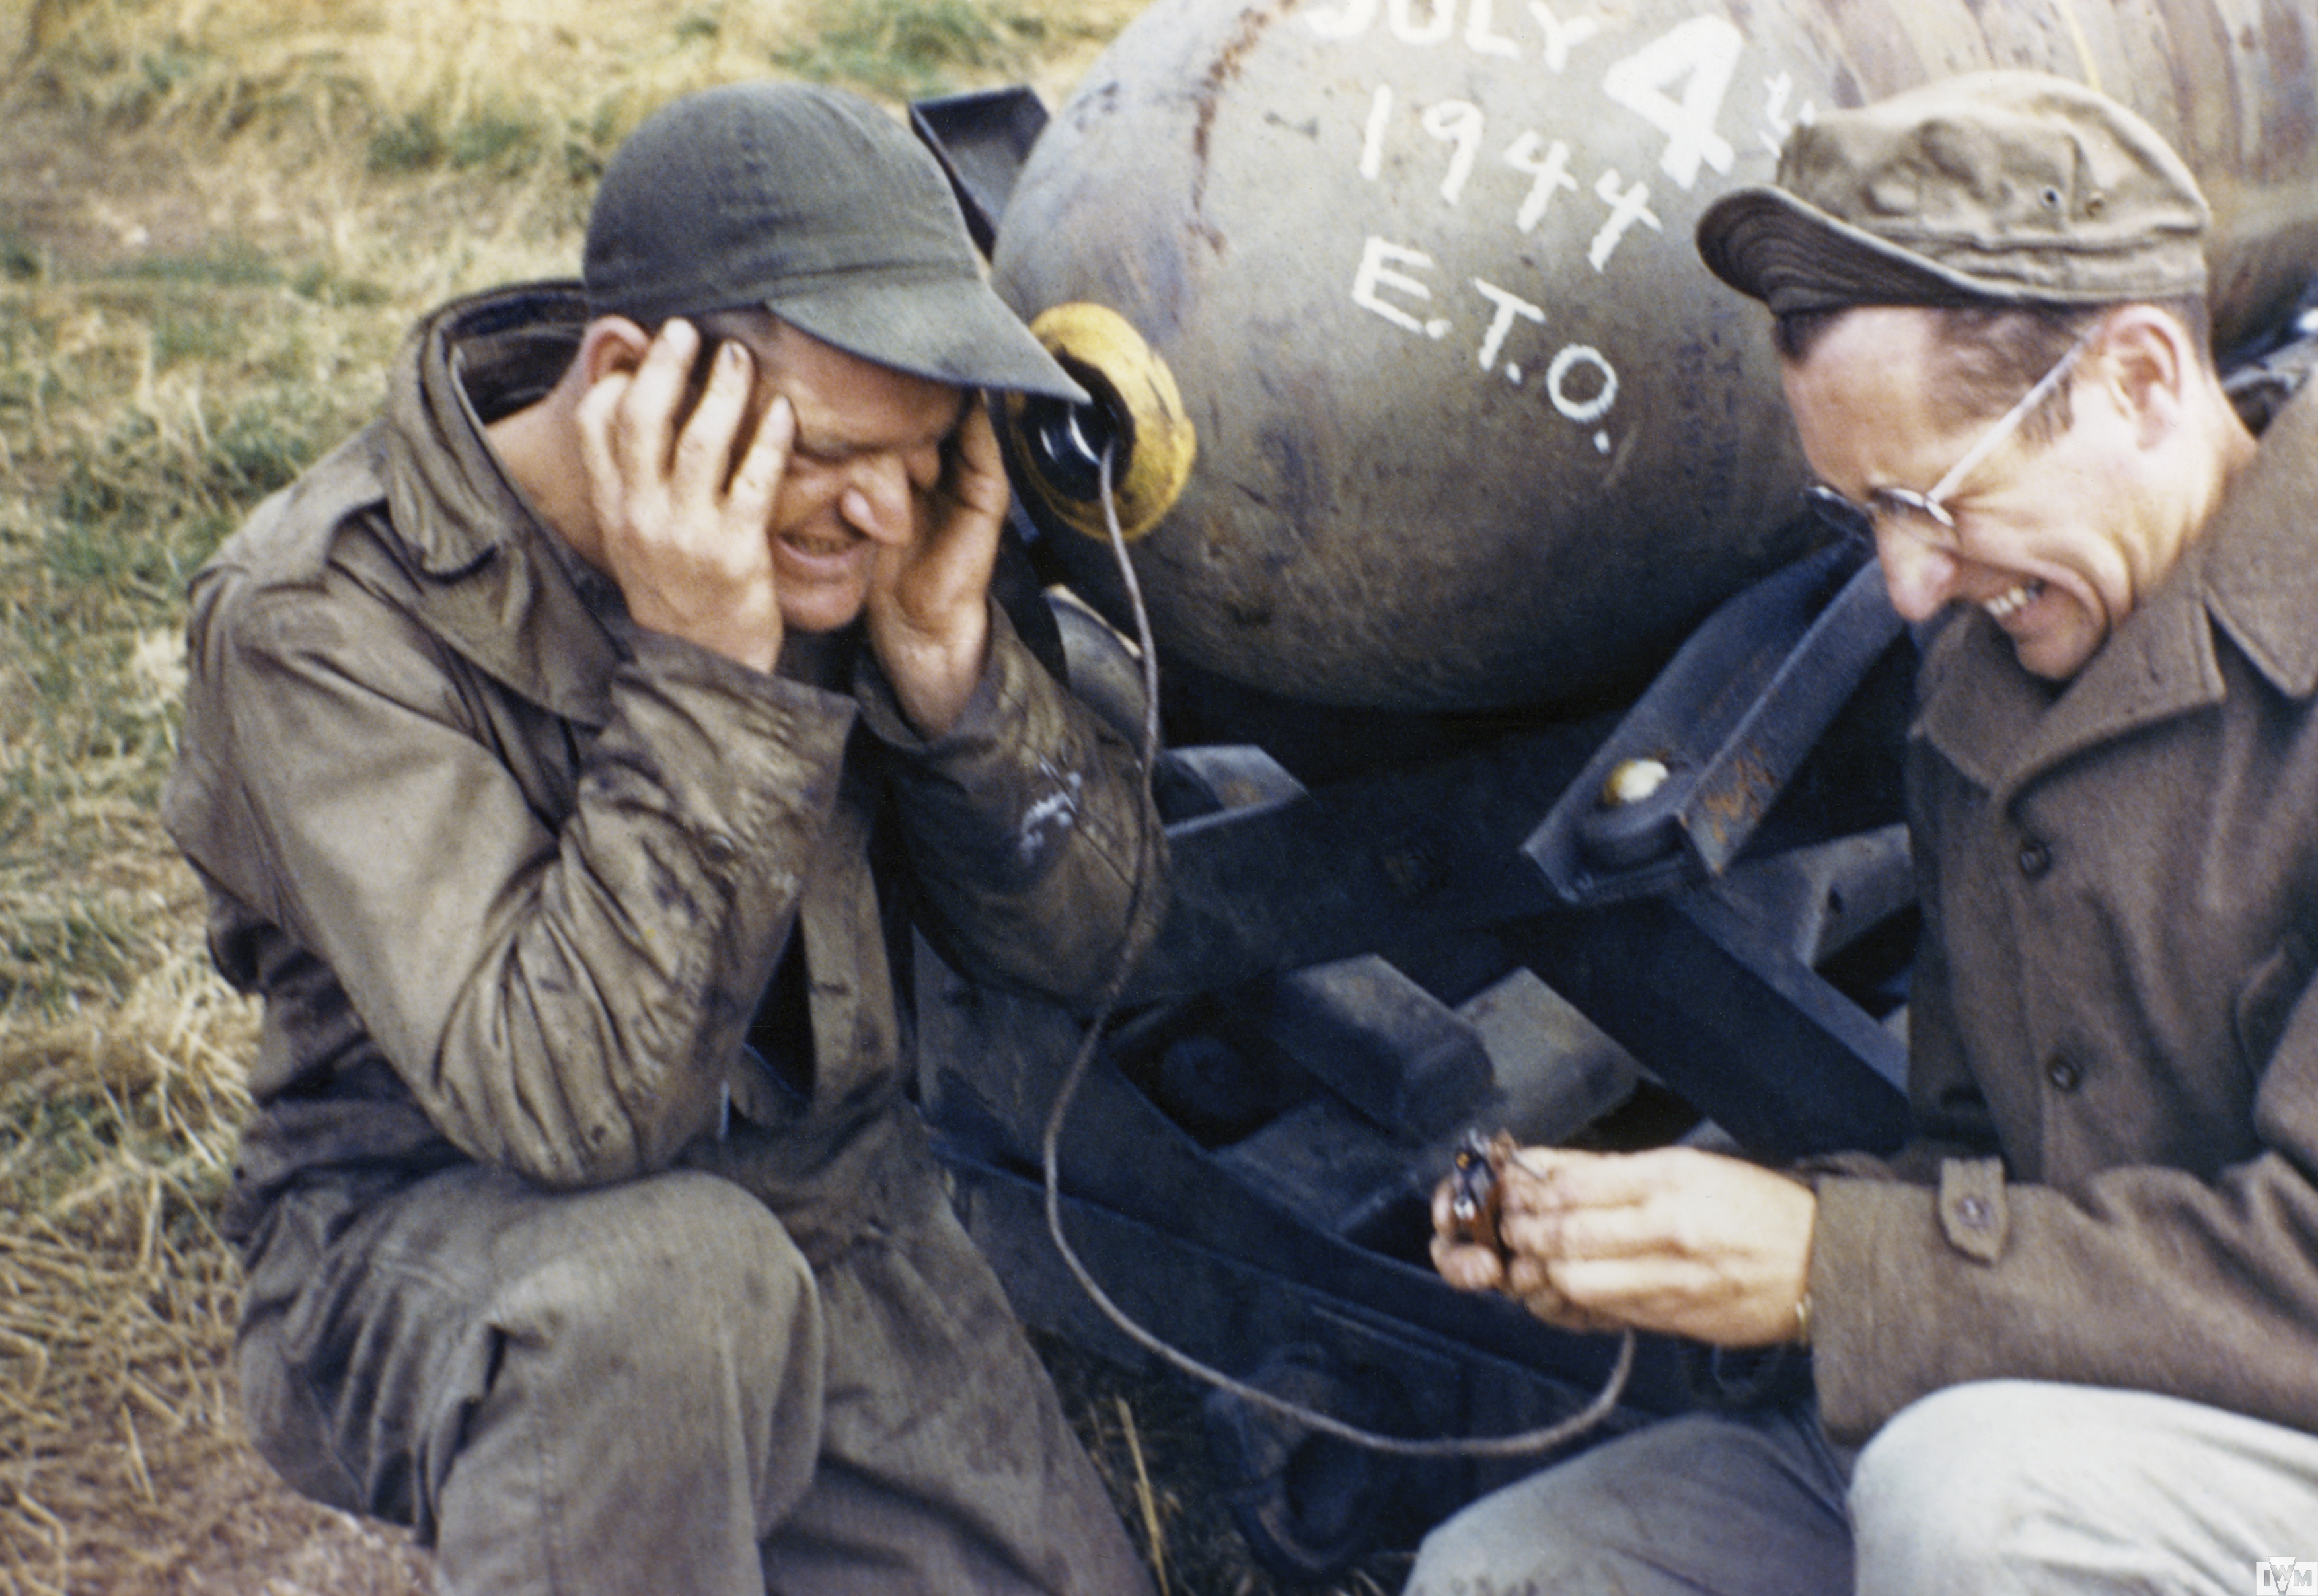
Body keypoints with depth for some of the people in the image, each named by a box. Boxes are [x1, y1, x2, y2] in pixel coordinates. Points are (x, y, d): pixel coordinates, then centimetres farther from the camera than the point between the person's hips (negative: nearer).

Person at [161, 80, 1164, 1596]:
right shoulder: (327, 615, -21)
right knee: (669, 1274, -37)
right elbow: (569, 1104, -31)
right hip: (438, 1235, -5)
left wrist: (947, 647, -21)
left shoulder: (868, 526, -7)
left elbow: (1091, 935, -5)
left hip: (831, 1215, 5)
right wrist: (705, 675, -35)